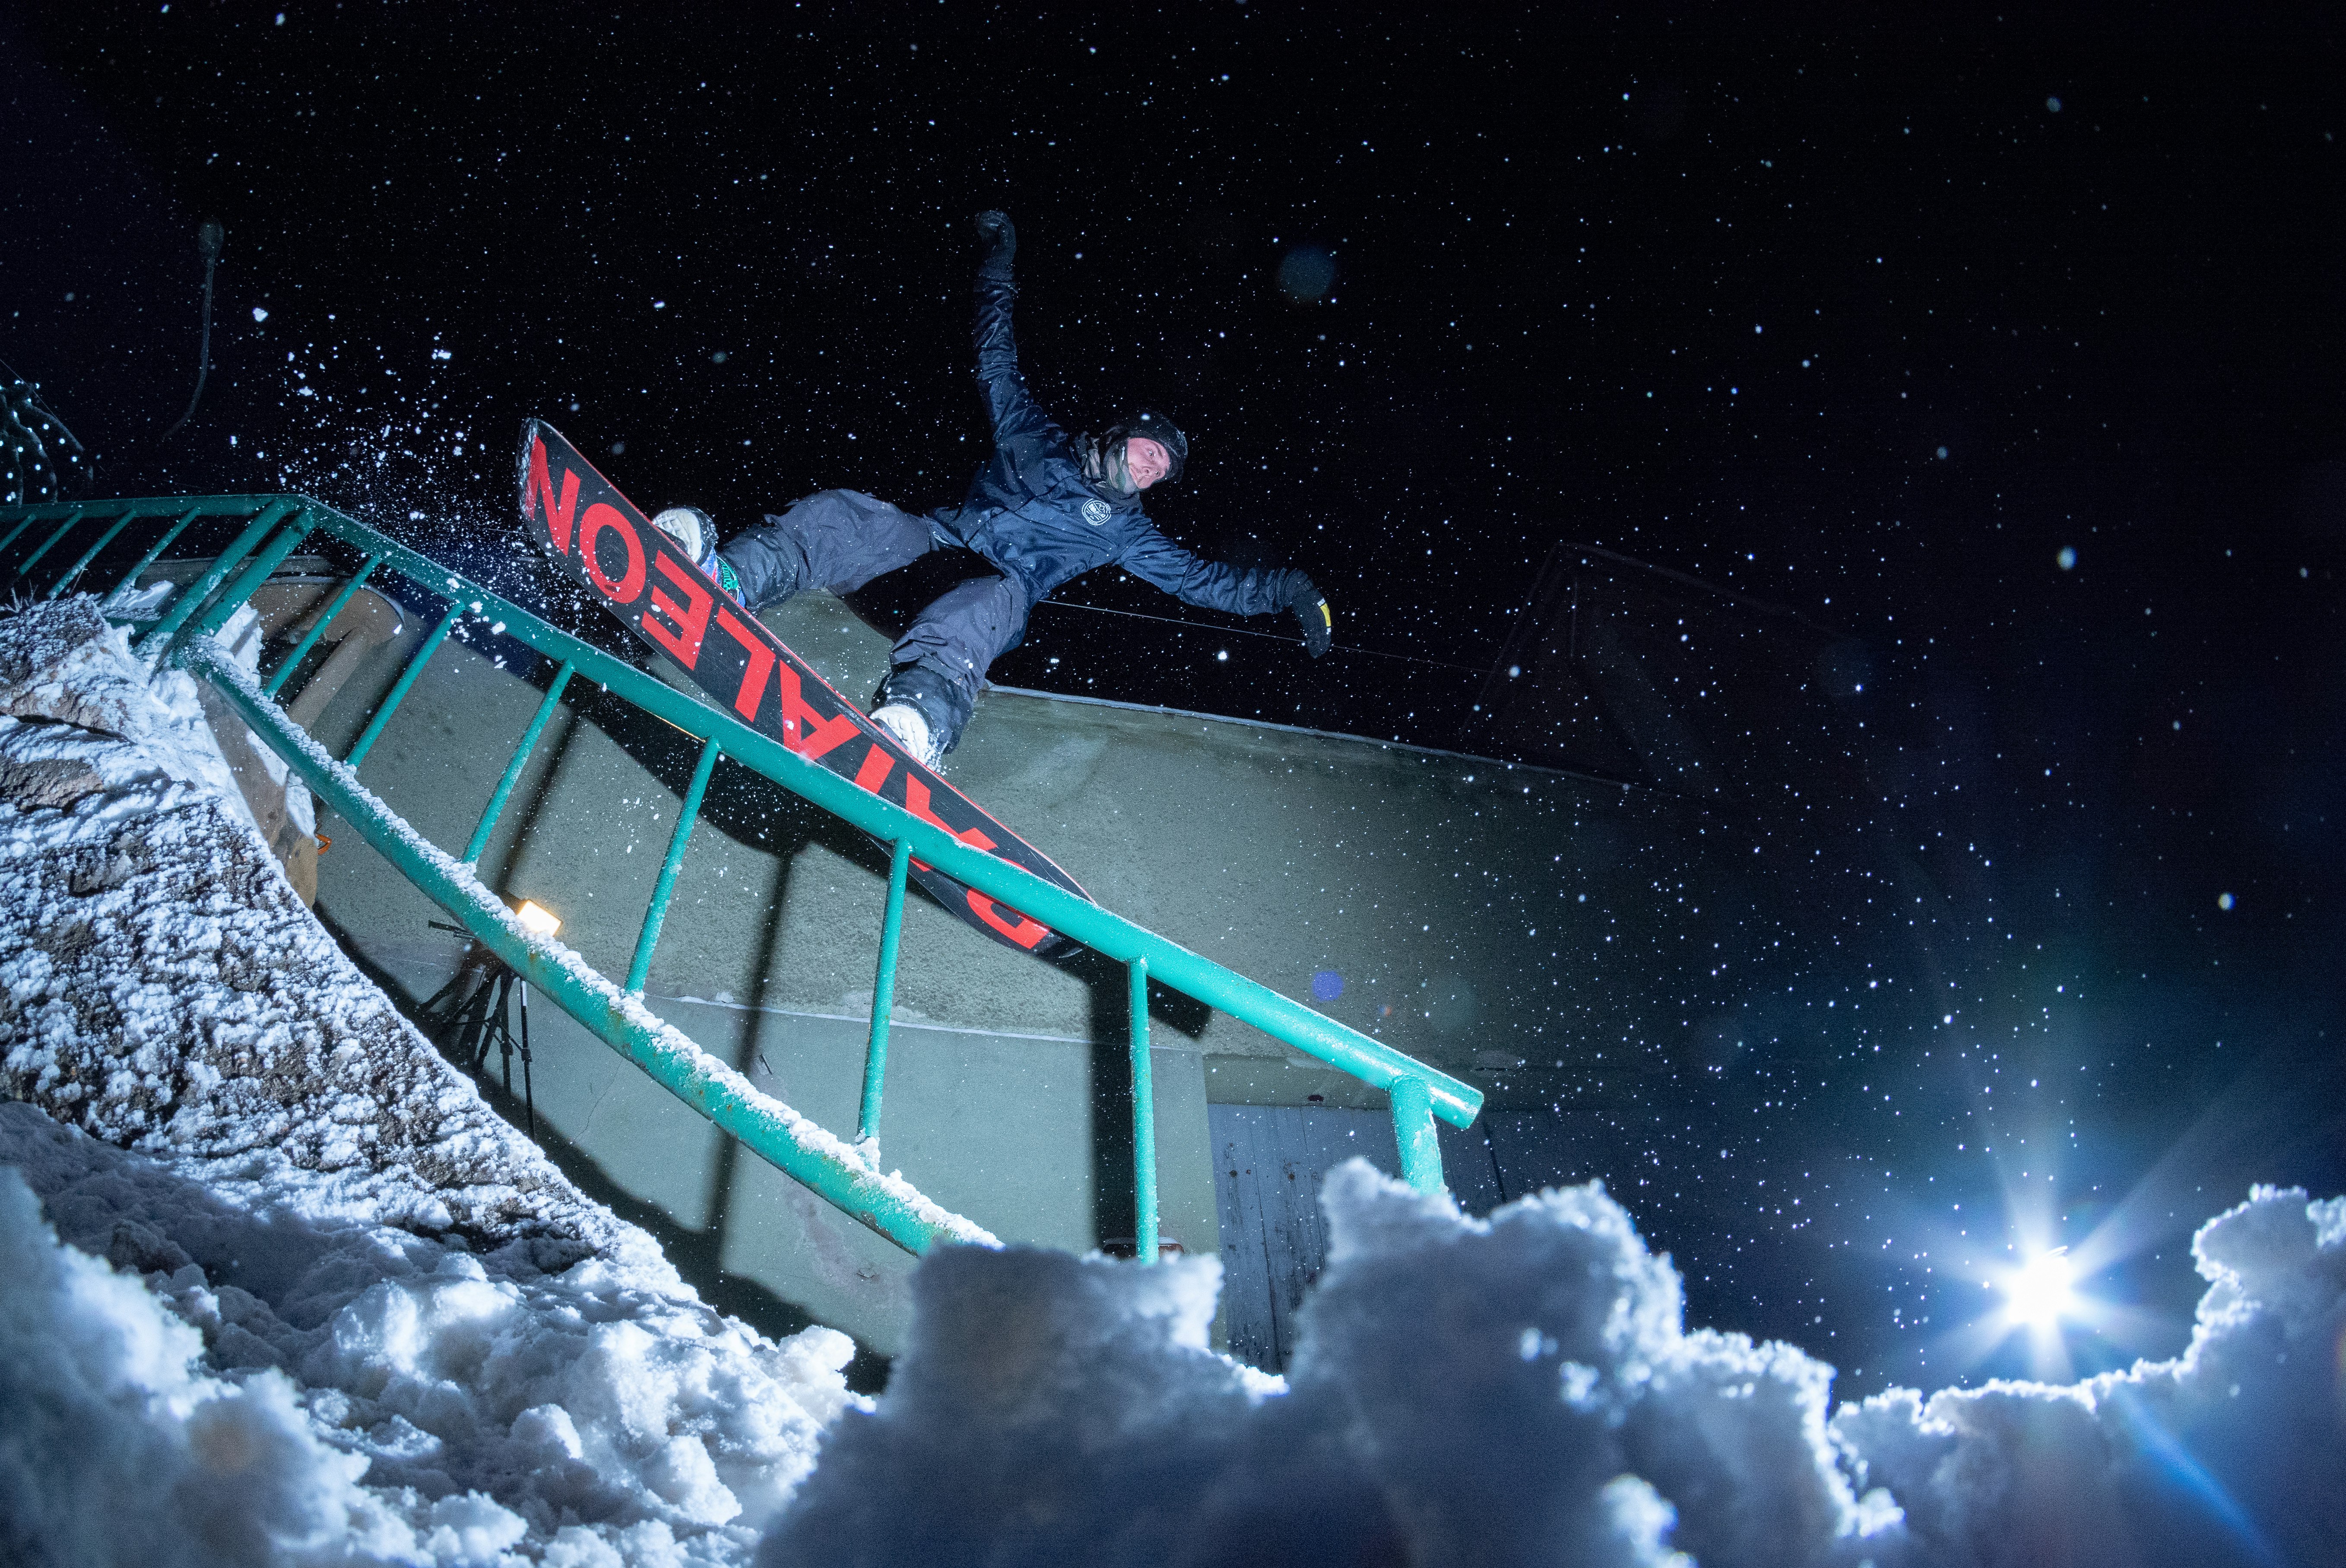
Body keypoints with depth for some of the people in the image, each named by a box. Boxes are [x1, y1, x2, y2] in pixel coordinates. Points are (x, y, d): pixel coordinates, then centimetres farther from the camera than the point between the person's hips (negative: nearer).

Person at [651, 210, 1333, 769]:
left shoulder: (1123, 530, 23)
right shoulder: (1038, 441, 25)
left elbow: (1204, 579, 24)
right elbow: (998, 363, 30)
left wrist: (1290, 590, 17)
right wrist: (998, 266, 33)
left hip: (998, 588, -2)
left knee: (989, 602, -42)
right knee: (842, 514, -29)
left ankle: (913, 722, -71)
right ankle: (722, 577, -52)